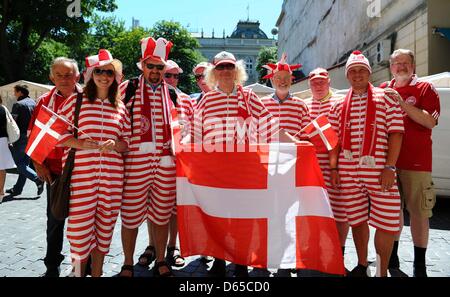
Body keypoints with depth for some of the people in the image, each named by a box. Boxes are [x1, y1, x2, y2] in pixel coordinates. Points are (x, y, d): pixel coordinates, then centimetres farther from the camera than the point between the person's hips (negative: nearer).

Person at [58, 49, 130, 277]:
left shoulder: (120, 107, 11)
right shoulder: (76, 101, 3)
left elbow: (127, 141, 13)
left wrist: (115, 145, -8)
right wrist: (79, 143, -14)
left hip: (112, 176, 3)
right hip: (81, 174, -3)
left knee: (104, 225, 10)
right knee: (80, 224, -1)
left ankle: (97, 273, 27)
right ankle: (79, 272, 18)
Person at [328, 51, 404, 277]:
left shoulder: (385, 98, 3)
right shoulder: (339, 106, 11)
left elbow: (395, 133, -3)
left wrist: (389, 167, -10)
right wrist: (334, 168, 4)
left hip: (379, 172, -2)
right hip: (348, 173, 3)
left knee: (387, 222, -1)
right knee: (357, 220, 12)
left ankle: (382, 272, 17)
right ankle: (361, 266, 29)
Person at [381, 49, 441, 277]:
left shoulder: (425, 89, 3)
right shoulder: (383, 90, 13)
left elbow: (430, 122, -11)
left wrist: (403, 104, -17)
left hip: (416, 161, -3)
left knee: (419, 211, 0)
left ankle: (420, 264, 12)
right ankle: (392, 257, 26)